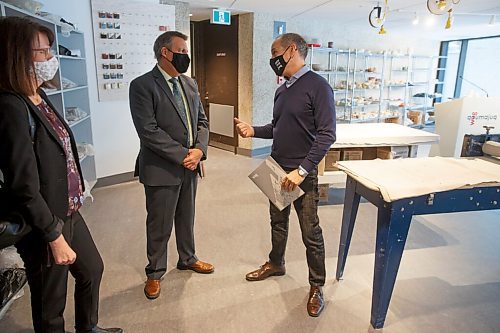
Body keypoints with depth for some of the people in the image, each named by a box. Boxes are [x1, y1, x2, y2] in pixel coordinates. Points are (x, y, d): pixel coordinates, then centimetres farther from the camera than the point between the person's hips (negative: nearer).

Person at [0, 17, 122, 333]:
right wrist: (55, 238, -19)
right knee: (51, 305, 14)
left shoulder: (39, 97, 2)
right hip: (45, 225, -9)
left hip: (69, 212, 9)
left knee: (93, 269, 27)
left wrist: (77, 188, 14)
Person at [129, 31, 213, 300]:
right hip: (161, 169, -6)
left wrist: (199, 149, -8)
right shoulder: (142, 86, -11)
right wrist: (182, 155, -18)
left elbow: (202, 121, 10)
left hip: (190, 166, 6)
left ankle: (187, 258, 44)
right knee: (159, 226, 9)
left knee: (186, 218, 21)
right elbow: (148, 131, -19)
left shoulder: (190, 84, 10)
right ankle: (155, 272, 31)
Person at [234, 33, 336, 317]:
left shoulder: (317, 86, -13)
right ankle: (276, 264, 42)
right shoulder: (282, 90, 11)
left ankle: (317, 286, 20)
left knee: (311, 232, 3)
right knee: (278, 221, 21)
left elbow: (327, 134, -19)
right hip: (277, 170, 7)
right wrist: (253, 131, 1)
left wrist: (302, 170, -24)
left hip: (302, 173, -7)